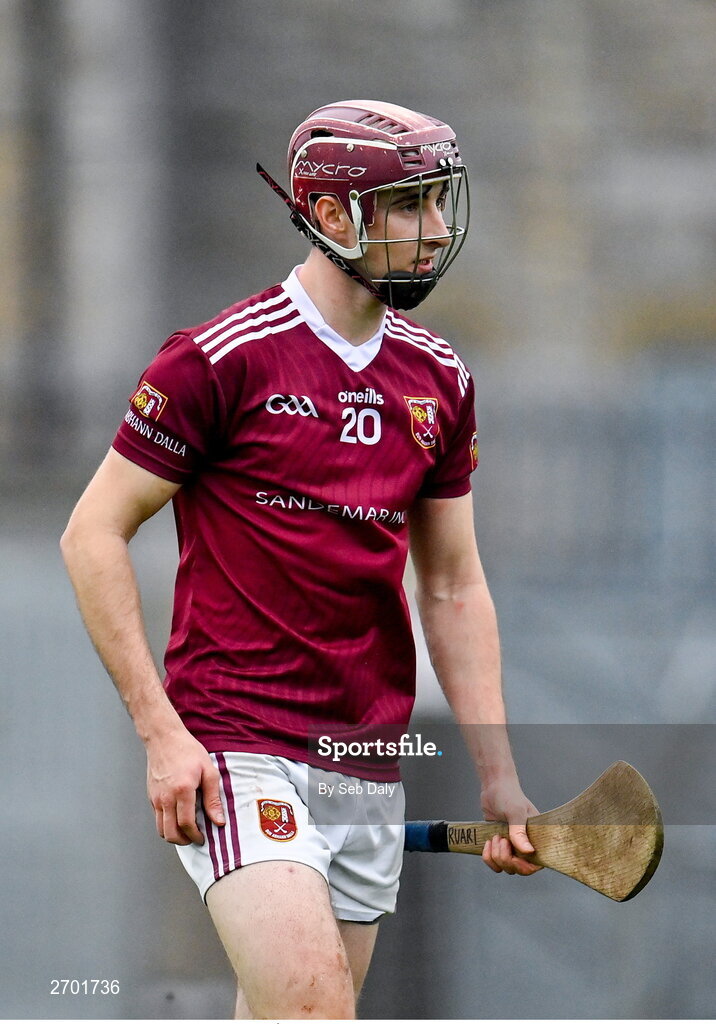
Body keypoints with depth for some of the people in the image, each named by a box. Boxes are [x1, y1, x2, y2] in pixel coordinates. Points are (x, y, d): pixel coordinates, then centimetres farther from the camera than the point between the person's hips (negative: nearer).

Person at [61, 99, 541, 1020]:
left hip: (370, 766, 6)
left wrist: (498, 778, 11)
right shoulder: (224, 358, -7)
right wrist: (161, 732, -12)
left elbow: (453, 588, 19)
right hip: (234, 751, -6)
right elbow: (93, 537, -5)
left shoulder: (439, 381, 12)